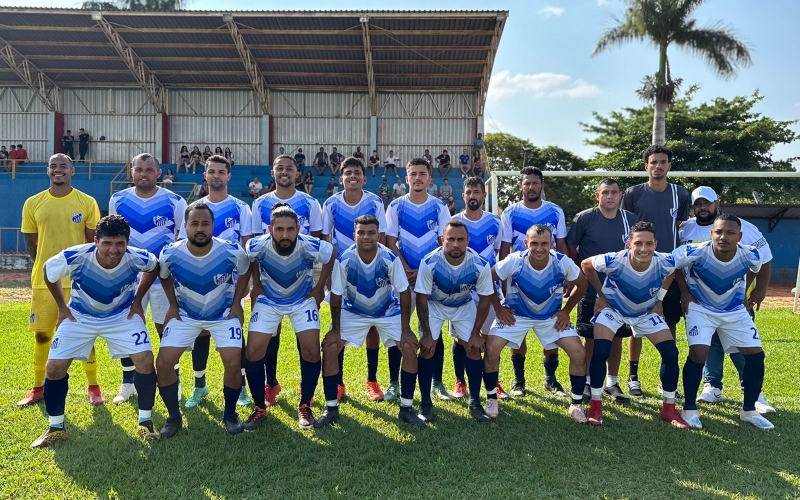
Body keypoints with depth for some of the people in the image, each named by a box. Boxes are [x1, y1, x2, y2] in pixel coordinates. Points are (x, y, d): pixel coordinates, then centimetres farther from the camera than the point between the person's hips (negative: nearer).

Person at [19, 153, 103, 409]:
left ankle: (94, 387, 16)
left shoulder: (88, 203, -3)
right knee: (42, 335, 9)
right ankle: (38, 388, 25)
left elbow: (93, 242, 2)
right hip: (44, 281, 2)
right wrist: (48, 266, 8)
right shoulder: (33, 204, 2)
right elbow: (31, 243, 10)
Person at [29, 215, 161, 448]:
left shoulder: (137, 258, -29)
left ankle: (145, 422, 1)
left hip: (122, 315, 0)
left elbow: (155, 267, -3)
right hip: (80, 315, 1)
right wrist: (62, 307, 0)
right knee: (55, 367, -7)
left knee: (145, 359, -17)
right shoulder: (74, 257, -31)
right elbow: (48, 272, -6)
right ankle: (56, 428, 15)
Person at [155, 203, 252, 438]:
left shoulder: (232, 252, -24)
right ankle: (174, 416, 14)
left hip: (224, 314, -1)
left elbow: (245, 271, -1)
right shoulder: (169, 255, -20)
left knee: (233, 364, -14)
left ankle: (230, 414, 13)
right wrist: (173, 305, 4)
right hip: (185, 315, 2)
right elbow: (164, 276, 6)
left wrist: (236, 303, -3)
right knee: (163, 363, -9)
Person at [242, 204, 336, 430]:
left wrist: (319, 288, -2)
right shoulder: (258, 246, -28)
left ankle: (305, 406, 9)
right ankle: (260, 408, 10)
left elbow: (332, 254, -7)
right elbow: (247, 259, -1)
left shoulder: (311, 247, -31)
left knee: (311, 351, -13)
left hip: (303, 300, -1)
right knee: (253, 352, -9)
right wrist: (256, 285, 1)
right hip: (268, 300, 1)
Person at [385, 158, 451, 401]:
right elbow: (391, 244, 0)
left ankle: (437, 383, 16)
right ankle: (394, 383, 11)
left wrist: (424, 271, -9)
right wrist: (406, 270, -11)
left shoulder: (440, 207, 2)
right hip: (402, 274, 0)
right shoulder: (396, 206, 2)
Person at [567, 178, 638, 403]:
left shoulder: (631, 220, 0)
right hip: (591, 291, -2)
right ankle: (587, 382, 19)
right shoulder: (584, 218, -7)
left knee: (616, 337, 10)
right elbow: (570, 247, -1)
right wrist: (582, 272, -1)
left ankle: (612, 383, 24)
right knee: (590, 338, 5)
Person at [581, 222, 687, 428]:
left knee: (671, 353, -5)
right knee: (600, 352, -19)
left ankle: (669, 408, 13)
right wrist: (601, 294, -9)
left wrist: (660, 299, -1)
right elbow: (586, 265, -15)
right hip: (613, 308, -2)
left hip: (647, 311, 3)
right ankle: (595, 405, -1)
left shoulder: (665, 263, -29)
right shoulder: (614, 261, -36)